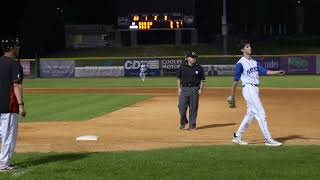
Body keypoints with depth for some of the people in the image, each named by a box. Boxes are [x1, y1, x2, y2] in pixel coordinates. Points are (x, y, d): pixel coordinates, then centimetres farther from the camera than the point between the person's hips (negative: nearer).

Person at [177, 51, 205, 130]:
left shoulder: (199, 68, 5)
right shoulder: (182, 67, 6)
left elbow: (202, 80, 7)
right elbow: (178, 78, 10)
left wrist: (201, 89, -4)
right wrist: (179, 88, 0)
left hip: (195, 89, 0)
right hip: (184, 89, 0)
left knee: (193, 108, 1)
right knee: (182, 107, -4)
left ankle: (192, 125, 10)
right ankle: (183, 122, 19)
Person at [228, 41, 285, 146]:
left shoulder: (254, 62, 15)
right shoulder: (241, 63, -8)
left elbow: (264, 71, 5)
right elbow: (236, 80, -6)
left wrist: (277, 72, -10)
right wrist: (232, 95, -3)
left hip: (255, 89, 9)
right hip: (248, 89, -9)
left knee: (250, 114, 12)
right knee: (261, 114, -10)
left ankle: (237, 137, 21)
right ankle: (268, 139, -8)